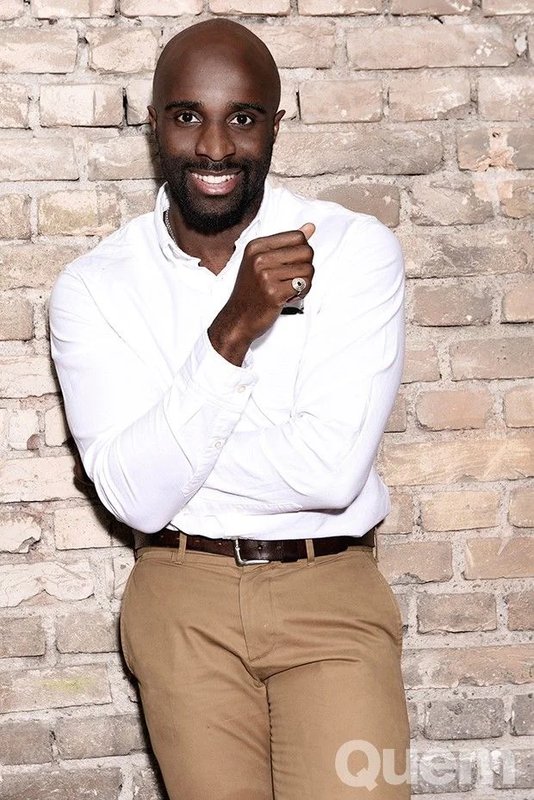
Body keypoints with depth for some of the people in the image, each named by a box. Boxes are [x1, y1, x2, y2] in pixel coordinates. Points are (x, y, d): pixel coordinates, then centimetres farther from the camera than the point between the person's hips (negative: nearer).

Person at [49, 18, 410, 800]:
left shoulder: (357, 249, -6)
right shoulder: (94, 286, -1)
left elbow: (333, 466, -15)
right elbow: (138, 493, -11)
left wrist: (166, 437, -11)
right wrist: (232, 332, -21)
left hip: (331, 591, -1)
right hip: (182, 598, 2)